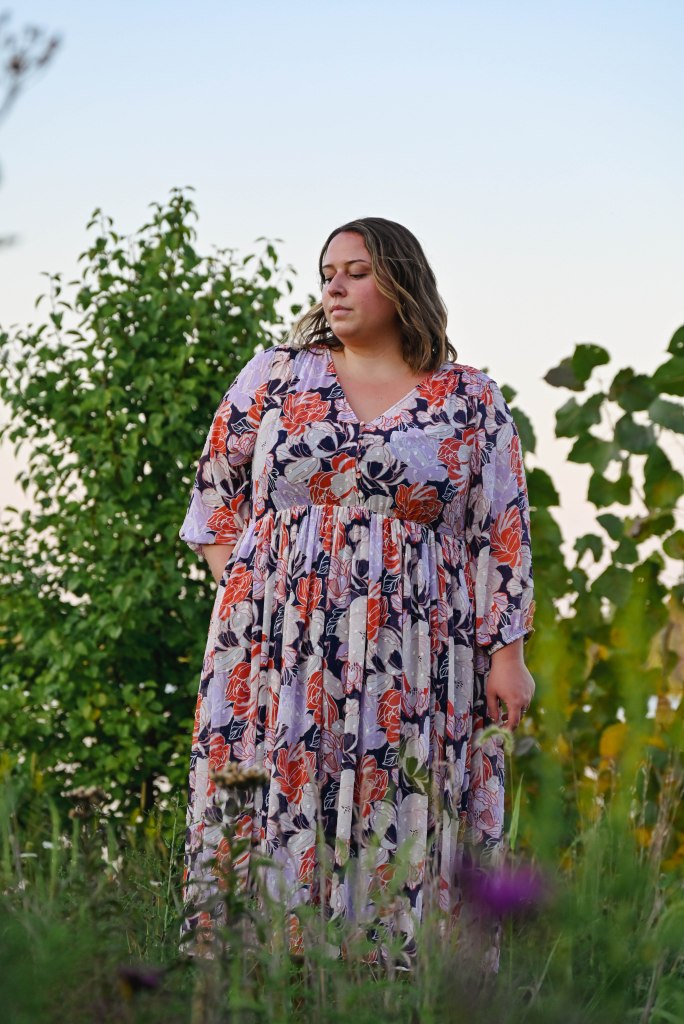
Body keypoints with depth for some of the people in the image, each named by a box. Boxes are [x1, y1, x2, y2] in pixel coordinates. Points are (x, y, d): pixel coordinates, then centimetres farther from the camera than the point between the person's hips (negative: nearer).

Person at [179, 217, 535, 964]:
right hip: (279, 651, 1)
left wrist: (507, 652, -1)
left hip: (410, 669, -1)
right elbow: (215, 486, 16)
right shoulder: (275, 377, 8)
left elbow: (502, 532, 3)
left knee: (397, 827, -2)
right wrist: (239, 588, 7)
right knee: (274, 813, -1)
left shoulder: (471, 403, 5)